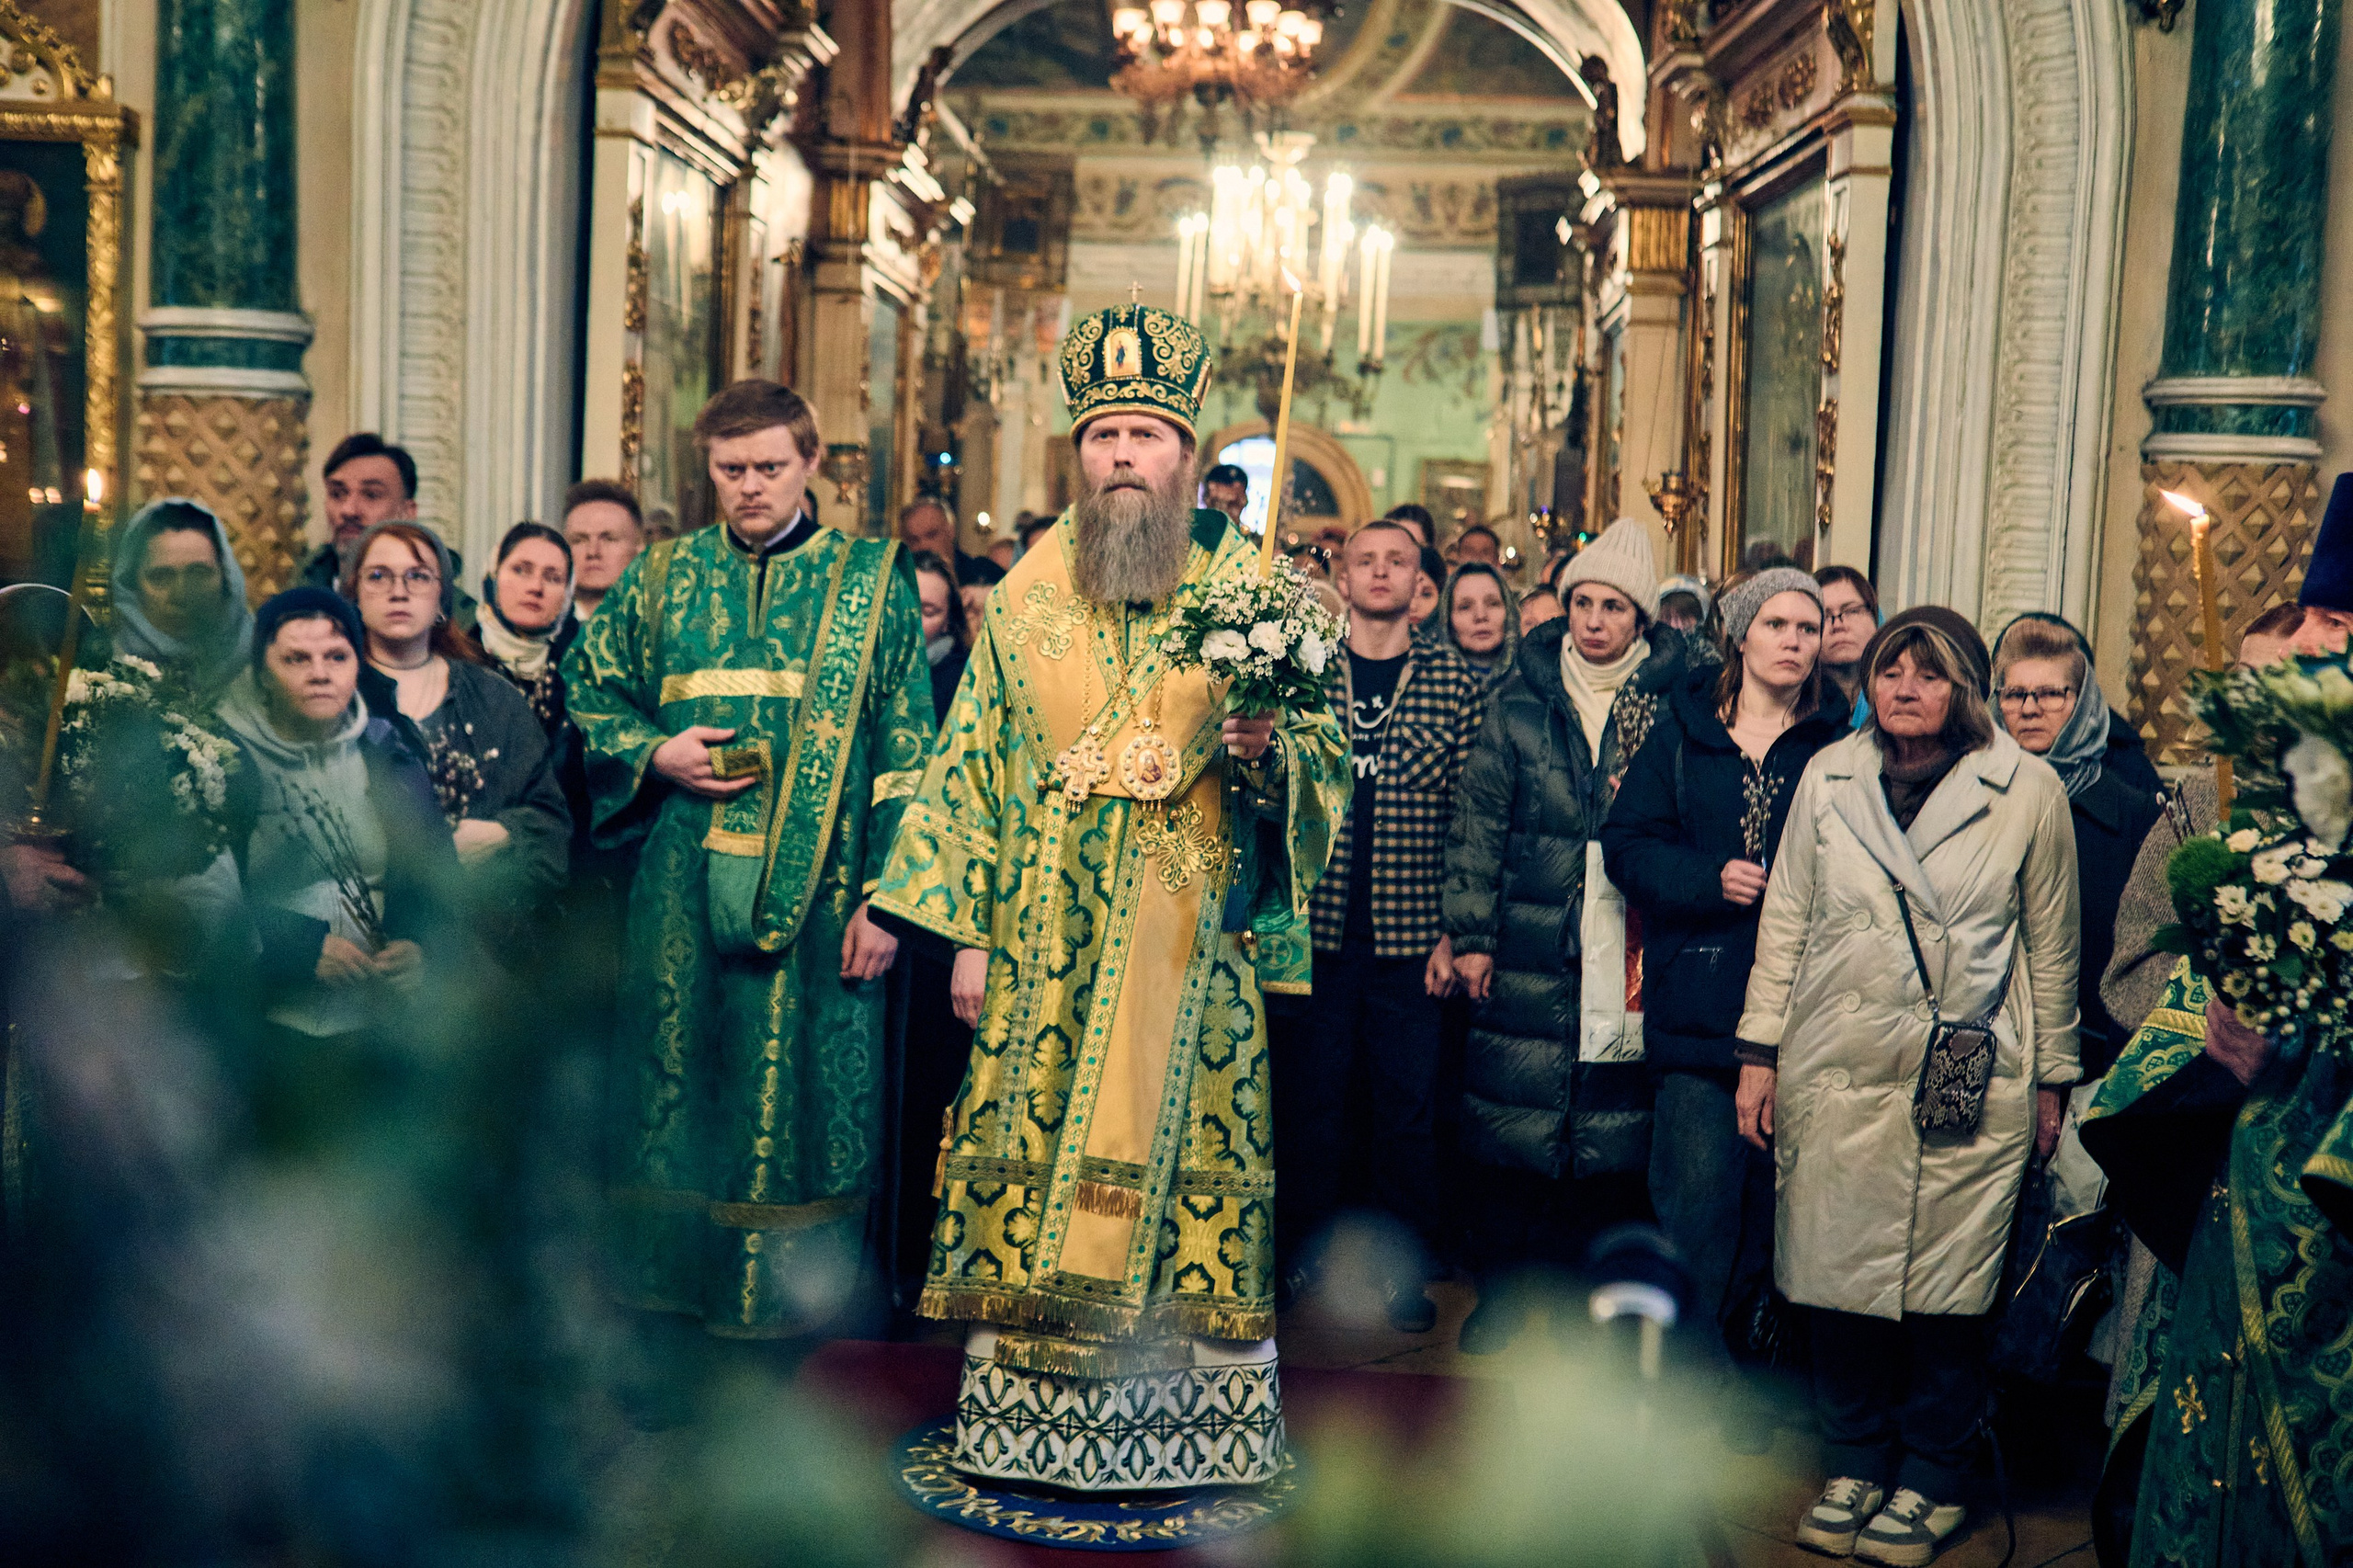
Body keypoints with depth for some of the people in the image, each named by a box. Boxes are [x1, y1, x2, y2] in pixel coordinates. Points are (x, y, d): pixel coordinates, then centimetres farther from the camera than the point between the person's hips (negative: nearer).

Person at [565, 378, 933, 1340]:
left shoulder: (872, 583, 3)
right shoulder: (665, 577, 10)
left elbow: (905, 751, 0)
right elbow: (584, 695, 17)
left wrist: (884, 897, -7)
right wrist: (654, 754, -4)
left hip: (814, 894, -2)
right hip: (682, 892, 2)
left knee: (799, 1108, 0)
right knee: (675, 1094, 6)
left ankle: (786, 1321, 13)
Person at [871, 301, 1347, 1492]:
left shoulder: (1249, 589, 3)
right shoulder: (1025, 598, 9)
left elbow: (1327, 758, 4)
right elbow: (976, 766, 9)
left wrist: (1267, 752, -19)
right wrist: (969, 931, 4)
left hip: (1190, 931, -2)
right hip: (1048, 930, 2)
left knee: (1181, 1150, -1)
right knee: (1031, 1146, 3)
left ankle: (1188, 1423, 12)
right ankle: (1024, 1422, 16)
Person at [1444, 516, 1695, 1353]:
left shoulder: (1671, 704, 3)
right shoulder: (1520, 703, 6)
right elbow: (1477, 823, 6)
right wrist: (1471, 934, 0)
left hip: (1628, 958, -1)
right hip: (1528, 954, 1)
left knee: (1613, 1134, 2)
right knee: (1510, 1125, 4)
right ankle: (1502, 1286, 18)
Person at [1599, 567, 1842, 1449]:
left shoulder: (1839, 746, 6)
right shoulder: (1682, 733, 8)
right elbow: (1628, 845, 4)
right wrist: (1711, 878, -10)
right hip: (1699, 1003, 0)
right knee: (1698, 1191, -3)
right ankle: (1701, 1371, 11)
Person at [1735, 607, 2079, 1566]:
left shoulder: (2028, 791, 0)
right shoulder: (1829, 777, 6)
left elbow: (2051, 946, 7)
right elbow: (1785, 921, 10)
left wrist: (2051, 1080, 10)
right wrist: (1760, 1054, 7)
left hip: (1968, 1086, -2)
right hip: (1837, 1072, 2)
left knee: (1945, 1291, 2)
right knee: (1840, 1275, 5)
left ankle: (1931, 1485, 20)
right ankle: (1855, 1467, 23)